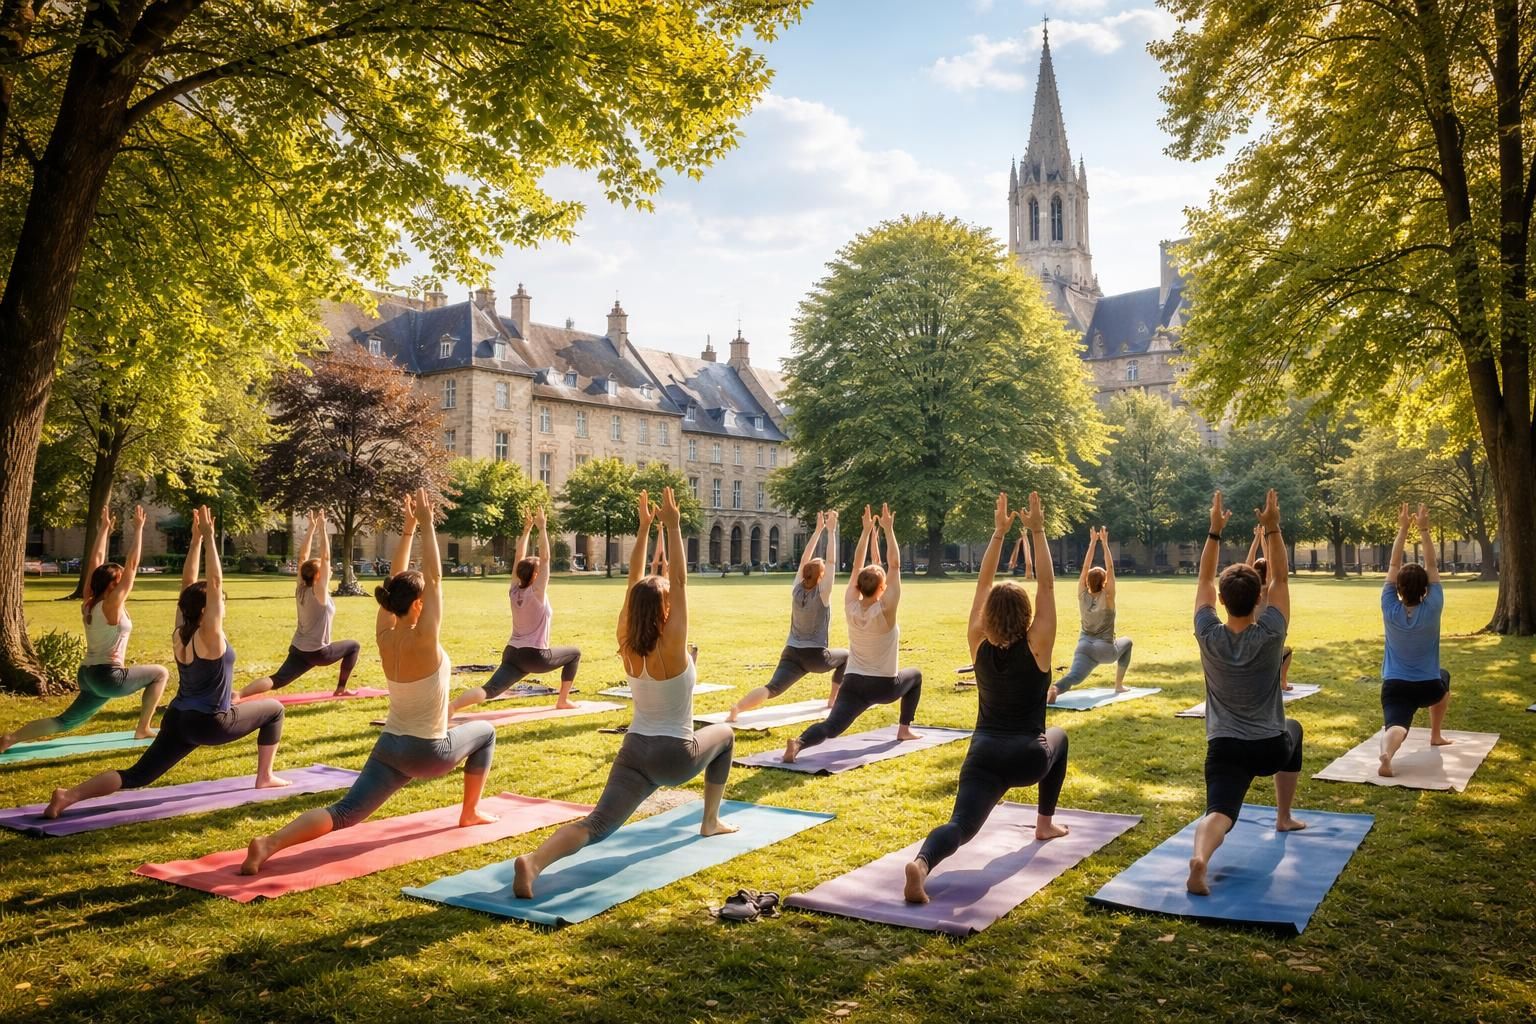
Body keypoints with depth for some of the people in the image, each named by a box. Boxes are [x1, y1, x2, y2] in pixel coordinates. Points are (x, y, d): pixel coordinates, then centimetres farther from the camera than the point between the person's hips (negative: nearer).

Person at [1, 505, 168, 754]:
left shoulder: (88, 604, 5)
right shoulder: (112, 606, -15)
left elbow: (95, 563, 11)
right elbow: (132, 565, -17)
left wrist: (104, 528, 14)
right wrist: (138, 529, -13)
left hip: (89, 674, 8)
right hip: (109, 676, -8)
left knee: (66, 721, 18)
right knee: (161, 673, 6)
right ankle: (142, 729, 8)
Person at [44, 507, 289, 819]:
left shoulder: (179, 634, 3)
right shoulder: (209, 637, -18)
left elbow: (188, 584, 6)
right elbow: (214, 583, -24)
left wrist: (196, 539, 5)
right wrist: (208, 537, -23)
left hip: (178, 719, 7)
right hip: (209, 724, -7)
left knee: (136, 776, 7)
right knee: (274, 709, 11)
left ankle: (70, 795, -14)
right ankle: (265, 778, 15)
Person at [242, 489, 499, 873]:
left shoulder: (384, 637, -3)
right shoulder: (423, 642, -21)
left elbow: (397, 582, 4)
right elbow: (435, 576, -22)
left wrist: (407, 528, 4)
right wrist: (425, 525, -18)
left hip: (389, 746, 5)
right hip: (429, 752, -5)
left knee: (344, 813, -1)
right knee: (486, 732, 21)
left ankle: (270, 843, -26)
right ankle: (470, 812, 26)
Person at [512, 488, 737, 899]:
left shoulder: (626, 645, -2)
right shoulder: (671, 649, -17)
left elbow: (634, 584, 2)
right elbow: (680, 582, -20)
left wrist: (643, 528, 2)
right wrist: (672, 526, -19)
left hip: (634, 752, 4)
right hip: (675, 756, -4)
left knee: (597, 824, -8)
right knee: (724, 734, 26)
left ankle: (534, 862, -37)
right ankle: (711, 821, 31)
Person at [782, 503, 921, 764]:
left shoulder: (851, 608, -4)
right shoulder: (886, 610, -15)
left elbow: (857, 566, 3)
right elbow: (895, 565, -13)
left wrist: (867, 531, 7)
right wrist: (888, 530, -8)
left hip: (853, 683, 2)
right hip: (884, 685, -2)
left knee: (831, 727, -11)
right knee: (914, 675, 30)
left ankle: (799, 742, -42)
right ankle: (904, 729, 30)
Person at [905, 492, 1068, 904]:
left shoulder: (979, 645, 0)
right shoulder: (1036, 648, -7)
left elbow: (983, 584, 7)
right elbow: (1047, 584, -4)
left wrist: (999, 532, 7)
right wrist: (1037, 531, -3)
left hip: (984, 753, 1)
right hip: (1028, 757, -1)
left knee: (961, 825, -13)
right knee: (1057, 738, 34)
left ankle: (921, 864, -47)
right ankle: (1045, 823, 36)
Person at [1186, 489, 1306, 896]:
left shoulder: (1208, 636, -9)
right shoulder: (1270, 635, -12)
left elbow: (1205, 579, 3)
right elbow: (1280, 578, -3)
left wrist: (1215, 531, 0)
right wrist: (1271, 529, -5)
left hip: (1224, 749, -1)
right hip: (1270, 748, 1)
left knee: (1219, 812, -13)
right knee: (1292, 730, 36)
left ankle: (1200, 857, -49)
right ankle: (1284, 817, 41)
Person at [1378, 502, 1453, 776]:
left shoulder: (1390, 610, -9)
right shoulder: (1432, 609, -11)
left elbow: (1393, 565, -4)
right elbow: (1432, 567, -7)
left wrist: (1403, 529, -3)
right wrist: (1424, 529, -6)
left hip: (1395, 686, -1)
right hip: (1428, 686, 1)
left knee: (1396, 726, -17)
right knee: (1443, 678, 37)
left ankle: (1386, 753, -53)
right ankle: (1436, 735, 40)